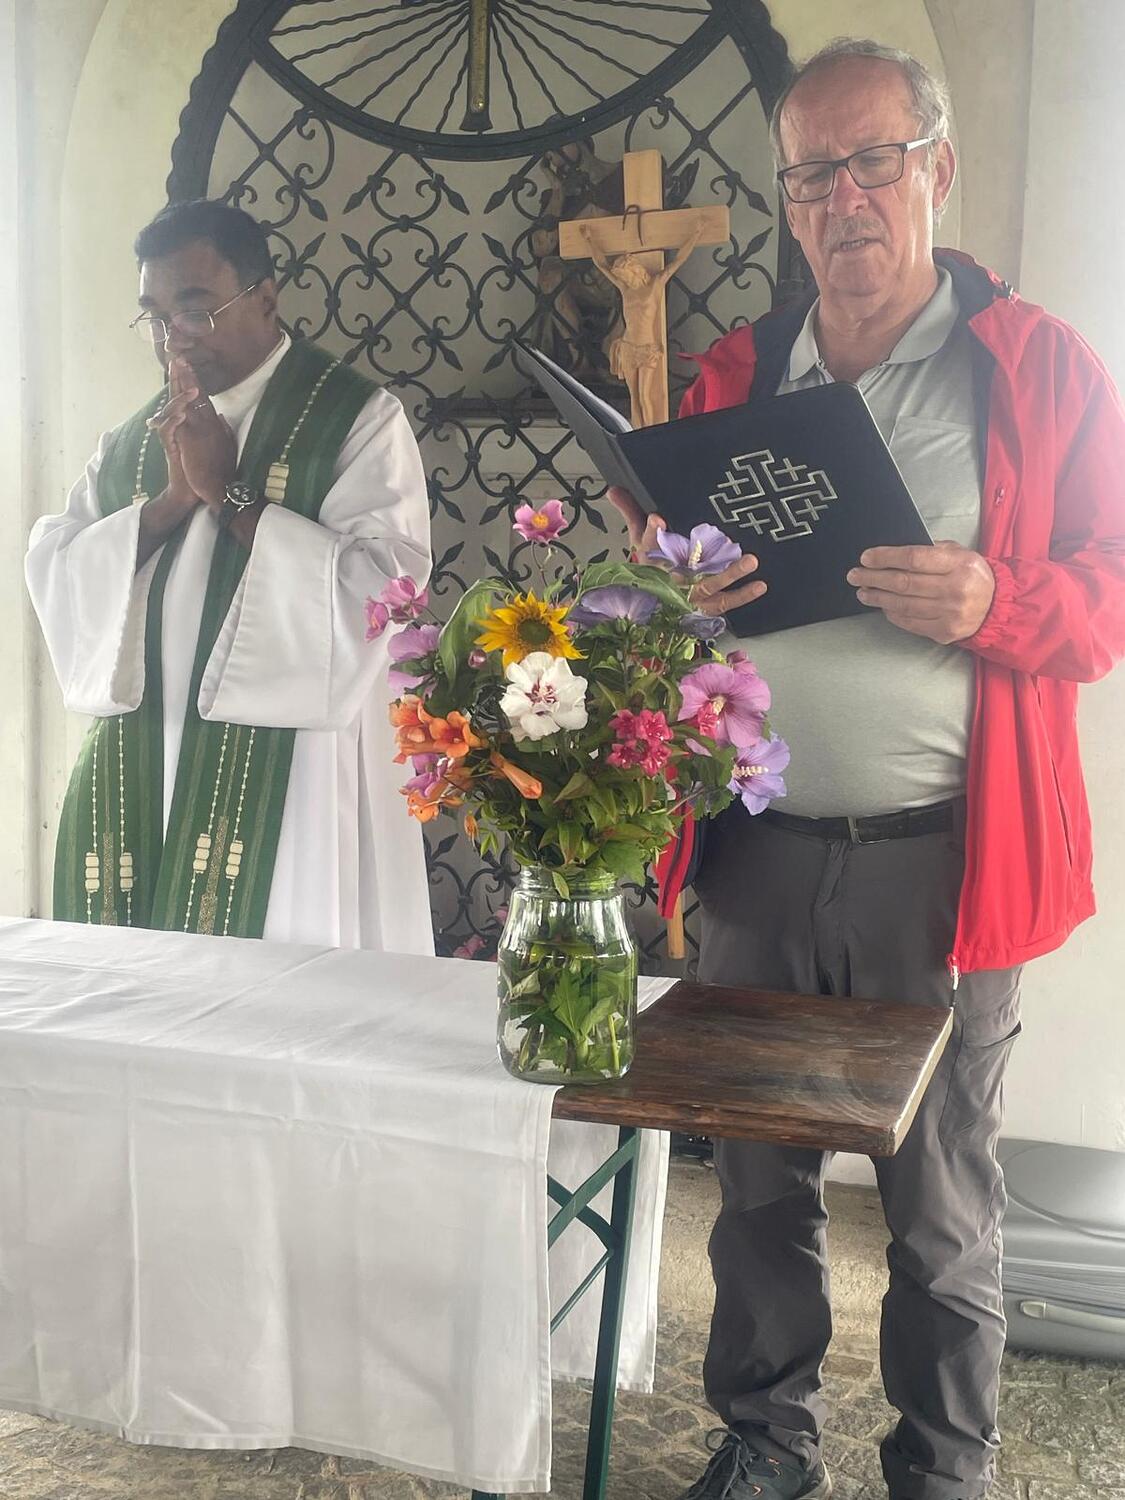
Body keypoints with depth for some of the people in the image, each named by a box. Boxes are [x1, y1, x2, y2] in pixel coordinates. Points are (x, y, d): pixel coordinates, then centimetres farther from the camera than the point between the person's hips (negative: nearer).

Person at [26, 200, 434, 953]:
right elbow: (54, 576, 6)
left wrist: (228, 493, -12)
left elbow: (382, 589, -14)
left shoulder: (359, 419, -2)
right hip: (136, 777, 5)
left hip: (286, 777, -5)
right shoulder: (132, 440, 15)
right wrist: (169, 501, -8)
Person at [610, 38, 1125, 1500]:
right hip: (753, 856, 3)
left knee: (942, 1210, 10)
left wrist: (990, 600, -21)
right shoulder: (734, 375, 11)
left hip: (938, 867, -3)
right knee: (760, 1183, 15)